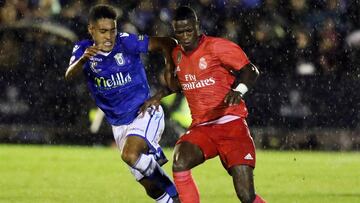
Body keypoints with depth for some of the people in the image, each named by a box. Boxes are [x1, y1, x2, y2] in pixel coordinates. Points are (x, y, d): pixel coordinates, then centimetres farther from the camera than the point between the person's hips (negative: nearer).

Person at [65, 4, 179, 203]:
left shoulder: (126, 42, -13)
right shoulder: (84, 49, -6)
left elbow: (167, 43, -7)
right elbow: (69, 75, -25)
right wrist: (83, 60, -46)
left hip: (144, 113, -4)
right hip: (119, 124, 4)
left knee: (130, 154, -32)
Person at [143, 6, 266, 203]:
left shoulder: (216, 47, -8)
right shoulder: (177, 54, 12)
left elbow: (250, 70, -9)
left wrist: (238, 90, -27)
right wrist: (159, 96, 18)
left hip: (231, 124, -5)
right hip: (201, 128, 5)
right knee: (179, 164, -28)